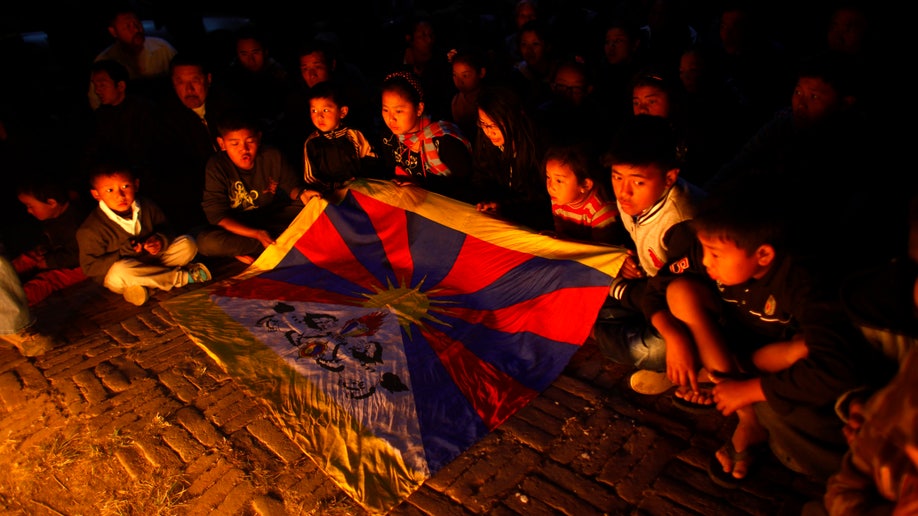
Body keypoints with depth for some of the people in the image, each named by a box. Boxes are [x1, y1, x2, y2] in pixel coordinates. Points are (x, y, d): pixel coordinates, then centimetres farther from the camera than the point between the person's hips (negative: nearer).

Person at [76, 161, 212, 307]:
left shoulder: (148, 207, -5)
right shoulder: (90, 229, -18)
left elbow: (165, 229, 8)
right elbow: (90, 268, -16)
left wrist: (160, 240, -18)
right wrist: (123, 253, -28)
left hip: (151, 259, 5)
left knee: (187, 243, -8)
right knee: (120, 271, -40)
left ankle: (144, 285, -20)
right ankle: (181, 276, -24)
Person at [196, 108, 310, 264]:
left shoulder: (272, 156, -10)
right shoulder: (216, 167, -18)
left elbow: (291, 184, 1)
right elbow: (218, 216, -22)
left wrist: (301, 194, -27)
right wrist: (257, 234, -36)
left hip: (271, 217, 3)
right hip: (237, 226, -2)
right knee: (205, 241, -33)